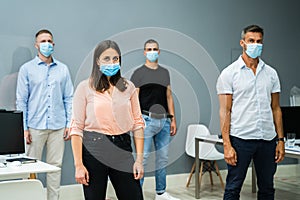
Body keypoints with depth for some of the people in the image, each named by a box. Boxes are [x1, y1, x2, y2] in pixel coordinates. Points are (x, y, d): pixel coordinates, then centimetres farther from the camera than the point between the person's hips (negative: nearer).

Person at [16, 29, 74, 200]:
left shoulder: (63, 69, 10)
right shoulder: (27, 69, 4)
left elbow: (69, 98, 11)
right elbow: (21, 100, 2)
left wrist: (69, 123, 3)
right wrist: (24, 128, -5)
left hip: (58, 126, 2)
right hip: (35, 126, -2)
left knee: (55, 166, 6)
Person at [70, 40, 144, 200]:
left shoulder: (128, 87, 8)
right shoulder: (85, 87, -1)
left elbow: (138, 123, 7)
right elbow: (76, 128, -4)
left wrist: (139, 159, 0)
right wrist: (78, 165, -9)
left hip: (122, 147, 3)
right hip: (94, 149, -2)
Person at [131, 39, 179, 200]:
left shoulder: (165, 72, 15)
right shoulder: (139, 73, -1)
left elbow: (169, 96, 16)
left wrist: (173, 119, 10)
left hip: (164, 120, 5)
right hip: (147, 120, -5)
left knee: (162, 158, 10)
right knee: (142, 158, -6)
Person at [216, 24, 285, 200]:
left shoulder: (271, 73, 10)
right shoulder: (229, 73, -3)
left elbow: (276, 108, 12)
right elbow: (225, 111, -6)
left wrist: (281, 140, 6)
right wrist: (227, 145, -13)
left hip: (268, 139, 4)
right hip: (240, 139, -4)